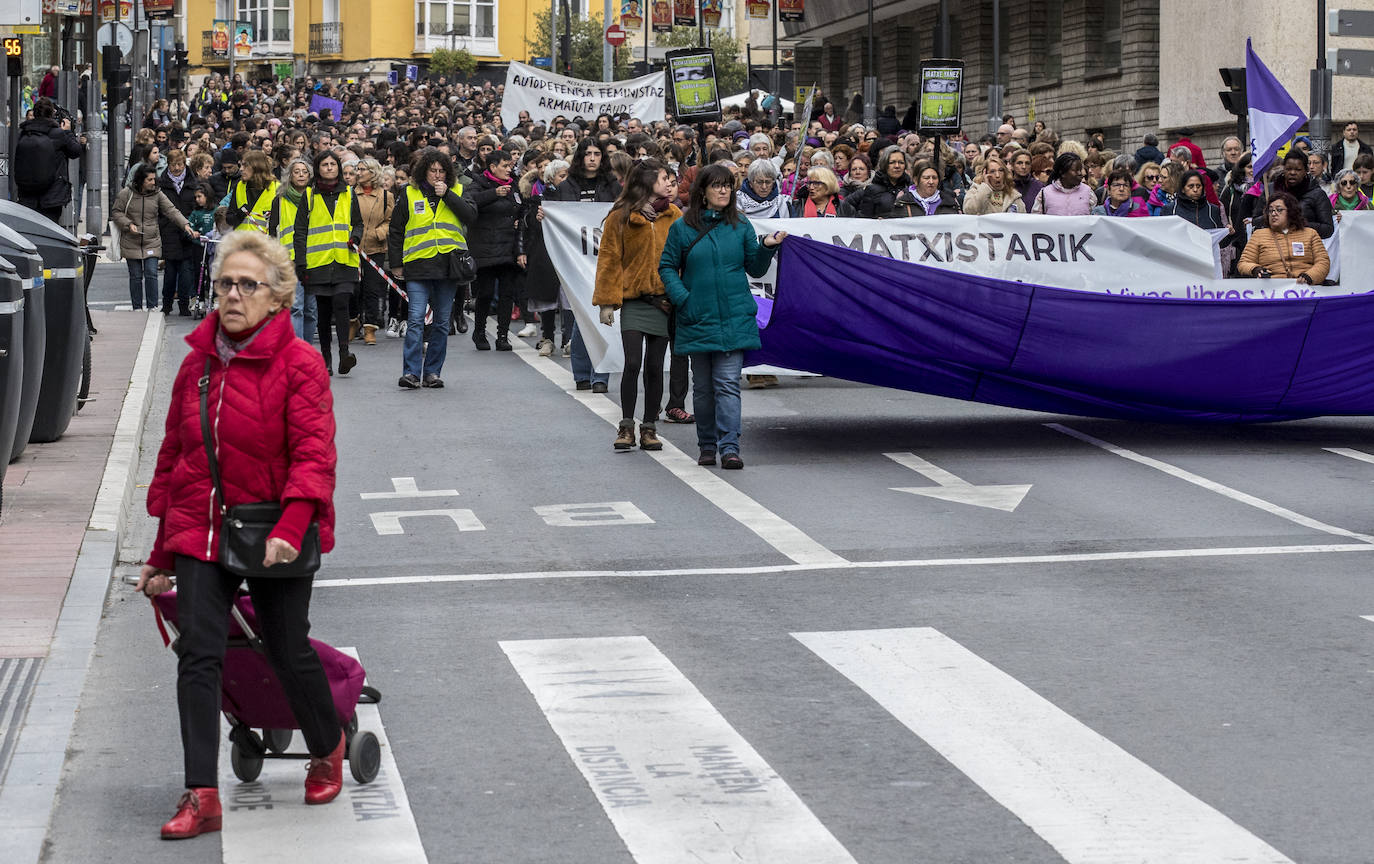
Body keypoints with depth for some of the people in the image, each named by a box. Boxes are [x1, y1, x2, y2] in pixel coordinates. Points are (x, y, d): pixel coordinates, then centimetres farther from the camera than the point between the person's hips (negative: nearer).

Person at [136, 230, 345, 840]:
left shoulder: (298, 363, -9)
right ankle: (201, 796, -5)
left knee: (289, 652, 8)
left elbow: (313, 454, -16)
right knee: (198, 655, -7)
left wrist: (290, 529, -30)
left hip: (273, 538, -4)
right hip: (201, 533, 4)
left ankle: (327, 749, 36)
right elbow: (173, 457, 14)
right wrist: (162, 553, 16)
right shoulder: (197, 363, 7)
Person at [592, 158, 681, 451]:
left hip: (664, 300, 3)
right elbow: (609, 260, 1)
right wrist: (607, 302, -4)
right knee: (632, 363, -11)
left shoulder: (674, 215, 8)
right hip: (633, 301, -3)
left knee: (654, 367, 5)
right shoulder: (620, 218, -1)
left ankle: (649, 428, 13)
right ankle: (626, 427, -1)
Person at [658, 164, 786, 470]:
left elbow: (755, 269, 9)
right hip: (698, 319, 1)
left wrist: (767, 247, -9)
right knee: (703, 386, 8)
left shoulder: (741, 226, 5)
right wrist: (683, 298, -7)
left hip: (734, 319, -1)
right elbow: (667, 267, 6)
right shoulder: (683, 227, 2)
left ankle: (729, 447, -11)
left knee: (728, 384, -8)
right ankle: (707, 446, 19)